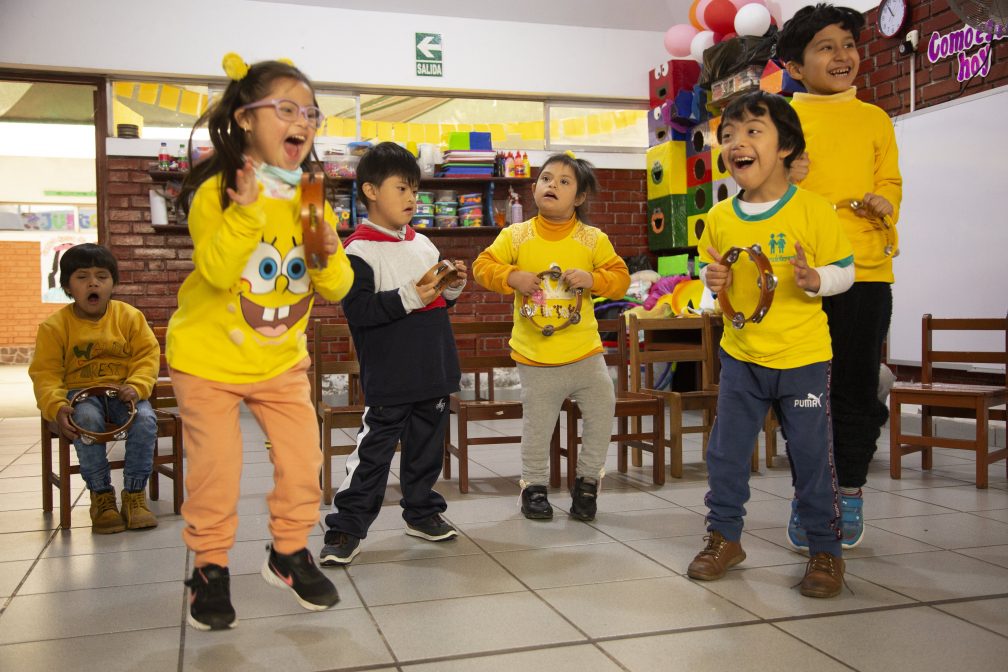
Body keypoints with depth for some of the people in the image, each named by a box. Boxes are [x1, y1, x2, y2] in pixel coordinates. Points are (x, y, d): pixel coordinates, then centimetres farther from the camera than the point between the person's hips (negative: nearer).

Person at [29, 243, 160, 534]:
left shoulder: (129, 317, 2)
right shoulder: (55, 326, -1)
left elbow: (148, 356, -1)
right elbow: (45, 373, -3)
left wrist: (136, 387, -21)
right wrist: (56, 407, -22)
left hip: (123, 393, 1)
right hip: (80, 394, -1)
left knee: (145, 420, -30)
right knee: (87, 420, -35)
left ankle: (134, 493, -14)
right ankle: (101, 495, -18)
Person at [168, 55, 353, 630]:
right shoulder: (216, 192, -15)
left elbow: (337, 288, -3)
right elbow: (216, 272, -28)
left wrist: (328, 253, -22)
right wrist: (245, 211, -35)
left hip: (281, 360, 4)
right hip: (209, 358, -4)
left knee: (303, 459, 1)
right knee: (216, 469, -1)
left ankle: (289, 552, 25)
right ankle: (210, 567, 21)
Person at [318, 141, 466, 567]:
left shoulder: (423, 244, 12)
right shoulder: (358, 250, -11)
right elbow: (358, 311, -20)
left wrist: (453, 287, 2)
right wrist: (409, 298, -25)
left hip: (433, 372, 7)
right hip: (389, 379, -7)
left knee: (427, 445, 17)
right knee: (373, 450, -3)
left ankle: (422, 512, 33)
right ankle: (346, 528, 6)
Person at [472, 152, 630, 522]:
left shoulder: (593, 240, -2)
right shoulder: (515, 236, -4)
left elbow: (620, 278, -1)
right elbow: (482, 266, -1)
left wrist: (591, 278, -19)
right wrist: (512, 277, -18)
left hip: (584, 352, 1)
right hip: (535, 358, -1)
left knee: (602, 412, 3)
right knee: (537, 426, 8)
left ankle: (587, 480, 25)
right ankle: (534, 486, 28)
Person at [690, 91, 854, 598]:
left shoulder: (812, 210, -10)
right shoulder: (719, 218, 0)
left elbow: (845, 270, -5)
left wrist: (815, 280, -25)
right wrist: (712, 279, -8)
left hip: (803, 357, -3)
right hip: (740, 355, 4)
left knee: (811, 454, 5)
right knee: (725, 451, 9)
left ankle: (825, 549, 22)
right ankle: (724, 536, 27)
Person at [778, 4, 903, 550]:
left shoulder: (874, 120, 13)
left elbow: (890, 183, 13)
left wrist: (885, 202, -8)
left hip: (865, 273, 2)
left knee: (857, 389, 6)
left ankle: (850, 494, 23)